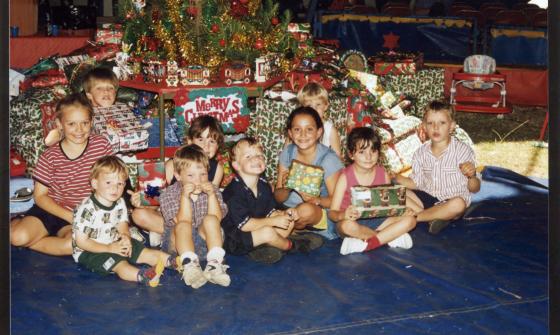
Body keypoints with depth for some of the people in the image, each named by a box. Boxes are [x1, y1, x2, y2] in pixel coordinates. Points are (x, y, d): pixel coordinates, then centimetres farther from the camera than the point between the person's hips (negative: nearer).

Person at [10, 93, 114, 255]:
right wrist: (71, 217, -15)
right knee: (19, 236, -26)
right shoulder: (50, 156, -8)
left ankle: (31, 242, -7)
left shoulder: (102, 145, -6)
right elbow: (40, 195, -5)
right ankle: (16, 223, 10)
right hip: (50, 209, -1)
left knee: (74, 244, -31)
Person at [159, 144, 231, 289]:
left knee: (210, 220, -26)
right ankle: (190, 265, -49)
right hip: (177, 242, -2)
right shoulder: (168, 194, -6)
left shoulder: (212, 190, 2)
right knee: (183, 227, -33)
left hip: (204, 240, 2)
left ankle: (215, 264, -37)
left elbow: (217, 219, -11)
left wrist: (211, 195, -21)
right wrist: (185, 197, -28)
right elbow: (183, 222, -18)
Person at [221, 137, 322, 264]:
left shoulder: (264, 185, 4)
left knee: (289, 221, 4)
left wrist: (284, 214, -14)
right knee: (268, 232, -31)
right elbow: (244, 224, -27)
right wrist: (274, 221, -25)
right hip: (235, 241, -9)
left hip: (257, 228, 9)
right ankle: (290, 245, 3)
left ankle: (261, 248, -13)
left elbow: (270, 212, 9)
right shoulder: (235, 191, -23)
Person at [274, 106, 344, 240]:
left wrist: (316, 200, -31)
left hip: (321, 215, -3)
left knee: (306, 209, -35)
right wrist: (286, 189, -23)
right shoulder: (287, 153, -1)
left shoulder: (328, 159, -14)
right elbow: (278, 197, 0)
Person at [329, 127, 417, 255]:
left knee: (410, 220, -16)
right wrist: (343, 215, -35)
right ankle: (392, 236, -20)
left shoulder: (382, 173, 4)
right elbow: (332, 212, -11)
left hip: (377, 220, 4)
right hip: (355, 221, -4)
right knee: (347, 226, -39)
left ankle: (368, 244, -23)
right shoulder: (345, 177, -9)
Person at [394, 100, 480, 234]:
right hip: (427, 197, 4)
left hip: (450, 199, -4)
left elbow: (474, 189, -9)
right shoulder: (421, 153, 2)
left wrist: (471, 176, -32)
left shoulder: (463, 151, -10)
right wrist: (395, 177, -5)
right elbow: (417, 183, 10)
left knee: (458, 204, -38)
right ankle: (434, 217, -23)